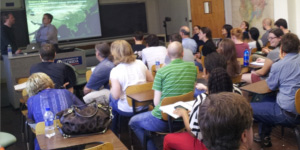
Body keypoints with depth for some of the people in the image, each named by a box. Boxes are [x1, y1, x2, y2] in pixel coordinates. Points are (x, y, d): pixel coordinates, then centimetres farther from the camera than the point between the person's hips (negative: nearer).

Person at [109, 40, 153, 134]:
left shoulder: (115, 71, -17)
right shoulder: (140, 63, -4)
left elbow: (116, 95, -20)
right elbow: (151, 80, 6)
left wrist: (112, 89, 1)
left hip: (127, 110, -5)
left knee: (111, 98, 24)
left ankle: (114, 132, 35)